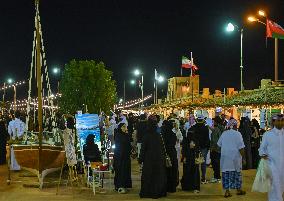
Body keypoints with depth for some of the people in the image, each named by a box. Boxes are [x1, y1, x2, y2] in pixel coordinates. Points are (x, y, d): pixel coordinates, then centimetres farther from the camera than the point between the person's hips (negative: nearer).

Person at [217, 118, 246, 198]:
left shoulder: (224, 133, 4)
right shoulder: (237, 134, -9)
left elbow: (219, 144, 10)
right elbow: (241, 147, -12)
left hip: (225, 157, 3)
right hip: (235, 156, -3)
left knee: (226, 173, 5)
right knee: (236, 173, 10)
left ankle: (227, 191, 4)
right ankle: (238, 189, 22)